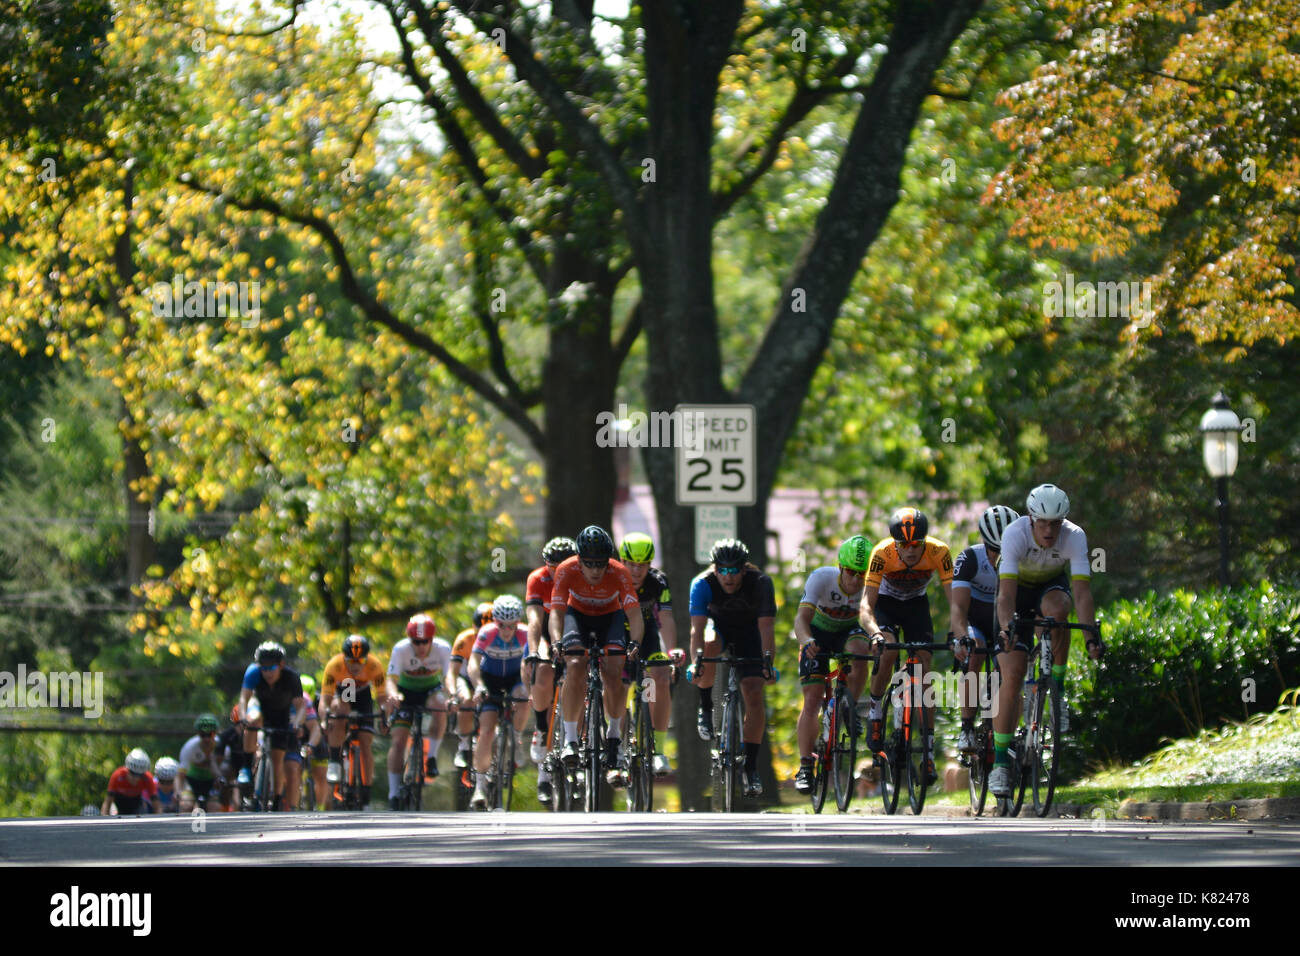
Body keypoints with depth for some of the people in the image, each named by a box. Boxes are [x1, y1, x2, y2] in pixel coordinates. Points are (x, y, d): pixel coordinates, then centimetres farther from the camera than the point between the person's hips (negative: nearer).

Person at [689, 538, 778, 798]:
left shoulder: (761, 583, -29)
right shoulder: (703, 584, -29)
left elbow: (767, 626, -35)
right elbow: (697, 627, -37)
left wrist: (768, 661, -48)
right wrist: (697, 661, -52)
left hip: (749, 631, 0)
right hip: (719, 626, 0)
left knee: (754, 694, -16)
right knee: (708, 647, -37)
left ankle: (750, 767, -7)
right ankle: (705, 708, -12)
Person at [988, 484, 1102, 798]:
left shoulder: (1074, 537, -29)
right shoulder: (1015, 534, -33)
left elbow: (1082, 592, -35)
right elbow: (1006, 593, -40)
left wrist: (1091, 636, -49)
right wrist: (1006, 630, -57)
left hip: (1052, 585, 1)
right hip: (1019, 588, -1)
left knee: (1057, 608, -37)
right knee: (1012, 674, -16)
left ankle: (1057, 690, -18)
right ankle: (1000, 763, -12)